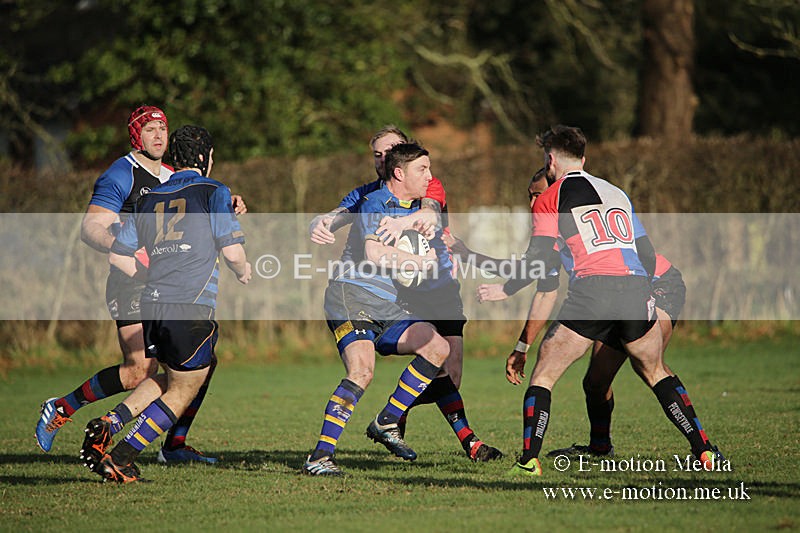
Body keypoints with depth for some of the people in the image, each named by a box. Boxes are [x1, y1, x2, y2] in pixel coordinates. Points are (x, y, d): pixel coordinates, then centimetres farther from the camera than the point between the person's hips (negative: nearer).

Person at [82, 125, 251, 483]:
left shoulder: (149, 200, 15)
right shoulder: (213, 192, -1)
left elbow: (118, 256, 15)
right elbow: (232, 252, -7)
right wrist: (243, 272, 15)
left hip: (152, 305, 6)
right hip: (192, 310, -6)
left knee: (170, 379, 25)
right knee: (181, 393, 7)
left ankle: (107, 425, 7)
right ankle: (120, 459, -1)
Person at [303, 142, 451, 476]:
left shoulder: (418, 207, 17)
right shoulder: (374, 204, -10)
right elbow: (374, 254, -25)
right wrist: (420, 262, -14)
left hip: (387, 306, 9)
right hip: (352, 297, -9)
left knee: (437, 348, -4)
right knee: (362, 371, -27)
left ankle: (386, 423, 3)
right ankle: (320, 457, -26)